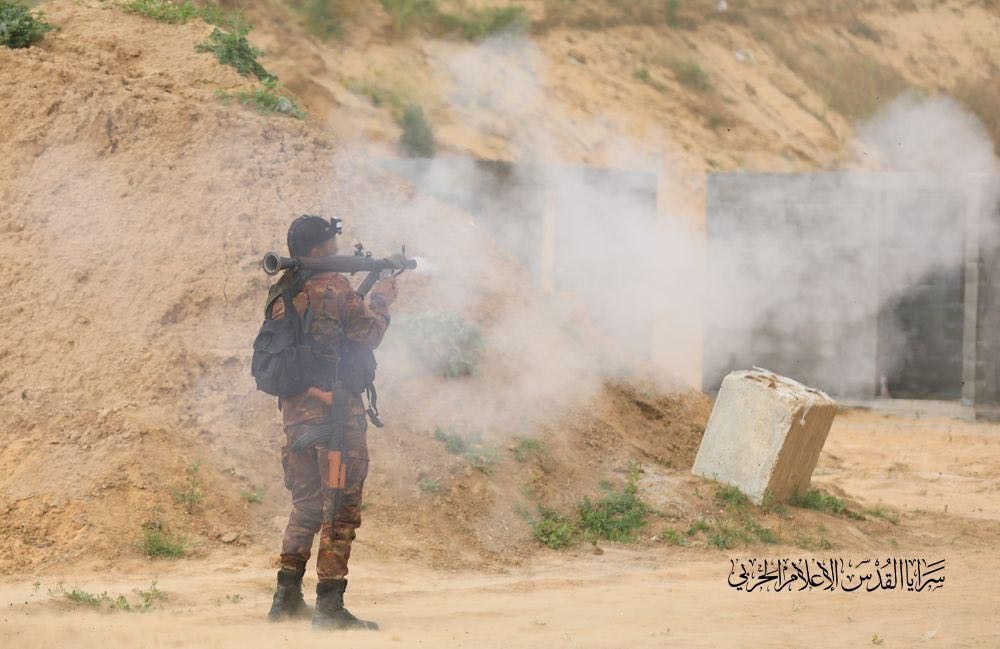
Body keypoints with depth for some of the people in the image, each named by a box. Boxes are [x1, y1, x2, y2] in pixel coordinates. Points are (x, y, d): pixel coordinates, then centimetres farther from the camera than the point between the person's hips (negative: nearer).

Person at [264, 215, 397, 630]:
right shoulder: (335, 289, -12)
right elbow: (369, 335, -6)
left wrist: (363, 295, 18)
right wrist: (380, 300, 11)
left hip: (295, 409, 7)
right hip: (336, 410, -7)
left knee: (306, 505, 19)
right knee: (341, 509, -3)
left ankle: (287, 597, 20)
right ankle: (329, 606, -7)